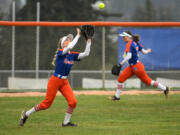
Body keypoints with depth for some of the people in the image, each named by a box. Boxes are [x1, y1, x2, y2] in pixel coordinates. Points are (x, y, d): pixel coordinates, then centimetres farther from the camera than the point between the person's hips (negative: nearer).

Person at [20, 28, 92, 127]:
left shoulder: (73, 55, 7)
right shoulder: (60, 52, -12)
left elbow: (86, 54, -2)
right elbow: (70, 47, -31)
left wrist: (88, 41, -10)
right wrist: (78, 36, -24)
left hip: (64, 82, 6)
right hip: (55, 81, -6)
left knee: (73, 102, -9)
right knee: (47, 104, -2)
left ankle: (66, 122, 7)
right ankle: (26, 114, 15)